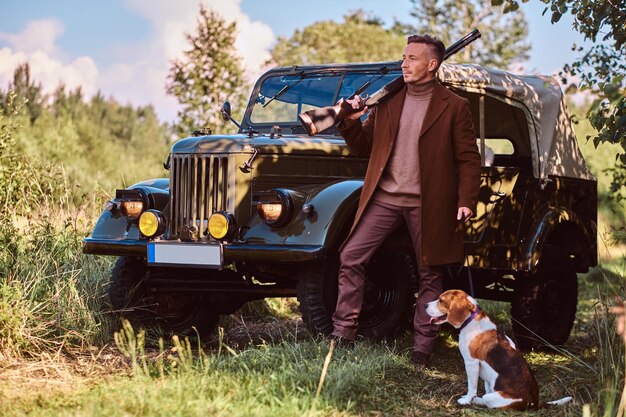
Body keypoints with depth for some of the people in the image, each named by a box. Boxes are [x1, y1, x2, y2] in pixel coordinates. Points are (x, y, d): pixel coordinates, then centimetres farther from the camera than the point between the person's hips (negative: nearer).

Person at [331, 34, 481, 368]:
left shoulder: (454, 107, 0)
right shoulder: (387, 102, 12)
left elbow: (469, 159, -2)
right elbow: (363, 148, 15)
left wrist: (466, 201, -12)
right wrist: (352, 123, -5)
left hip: (427, 203, -3)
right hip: (383, 198, 3)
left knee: (429, 275, 3)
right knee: (350, 257, -7)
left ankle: (422, 350, 11)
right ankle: (342, 334, 0)